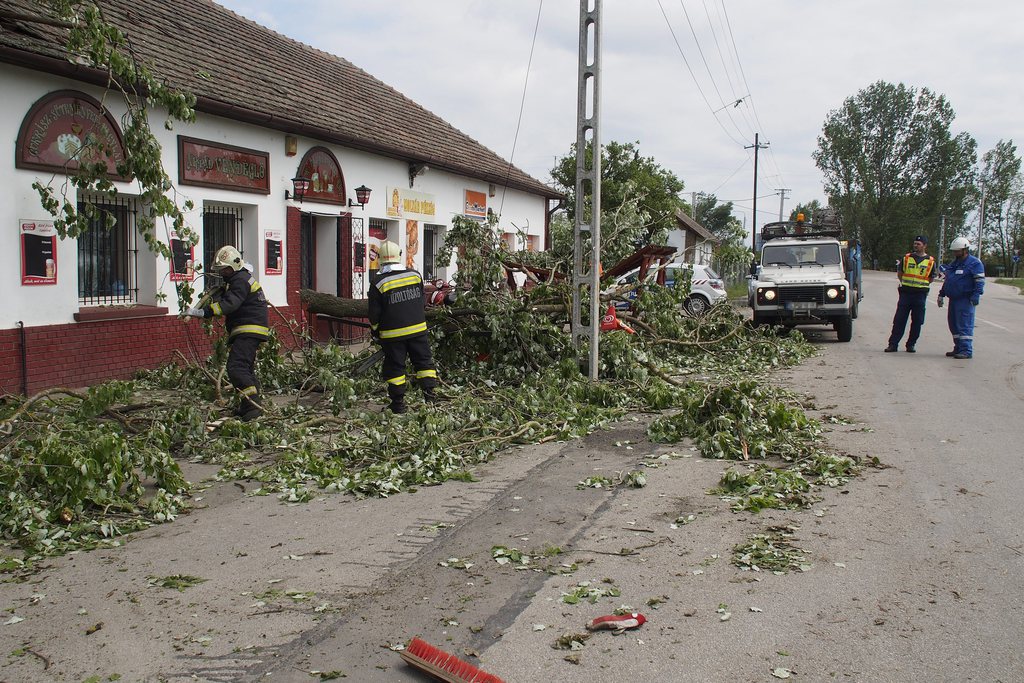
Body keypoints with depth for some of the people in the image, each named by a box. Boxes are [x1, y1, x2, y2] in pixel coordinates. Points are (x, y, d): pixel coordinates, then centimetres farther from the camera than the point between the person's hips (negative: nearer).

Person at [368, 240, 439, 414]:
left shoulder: (378, 282, -10)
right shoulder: (415, 275, 0)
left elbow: (374, 313, -6)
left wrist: (375, 330, 12)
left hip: (392, 334, -2)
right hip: (418, 329, 2)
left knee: (394, 368, 7)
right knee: (424, 361, 12)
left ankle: (398, 404, 11)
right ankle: (430, 394, 4)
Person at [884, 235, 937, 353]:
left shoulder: (930, 261, 4)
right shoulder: (906, 258, 6)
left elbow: (931, 278, 12)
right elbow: (899, 273, 15)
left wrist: (920, 285, 5)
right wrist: (905, 283, 8)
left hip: (920, 295, 0)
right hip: (905, 293, 0)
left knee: (917, 322, 3)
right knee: (899, 320, -2)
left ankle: (911, 344, 15)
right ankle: (893, 344, 1)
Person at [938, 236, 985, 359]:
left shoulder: (974, 263, -6)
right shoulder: (954, 263, 20)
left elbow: (980, 281, -11)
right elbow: (947, 280, 27)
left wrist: (976, 295, -20)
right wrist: (941, 294, 25)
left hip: (966, 300, -9)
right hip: (953, 299, 9)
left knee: (965, 325, -11)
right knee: (954, 324, 11)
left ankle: (966, 350, -11)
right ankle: (958, 348, 20)